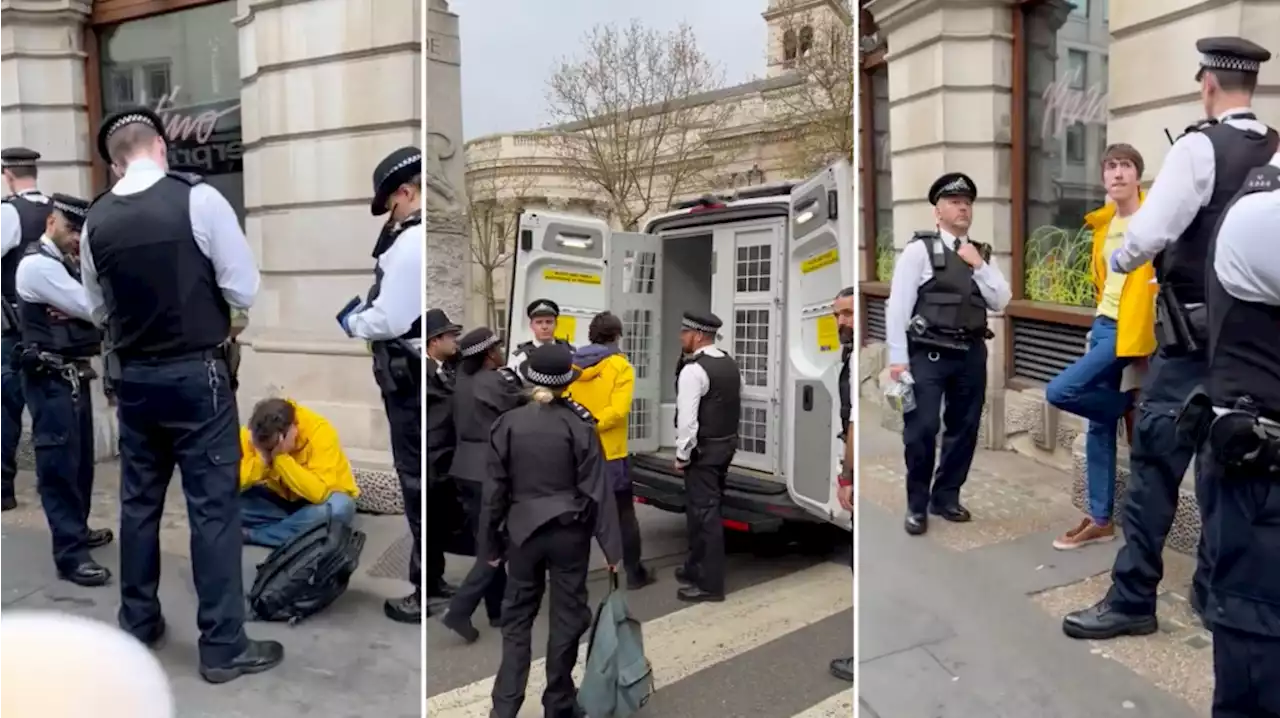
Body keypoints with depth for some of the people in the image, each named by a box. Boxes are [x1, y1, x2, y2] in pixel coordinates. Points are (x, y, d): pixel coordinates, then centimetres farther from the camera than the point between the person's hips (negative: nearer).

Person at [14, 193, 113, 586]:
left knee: (80, 457, 16)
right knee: (59, 461, -5)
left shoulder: (65, 265, 16)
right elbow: (91, 307, -18)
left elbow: (87, 308, 6)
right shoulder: (37, 265, -13)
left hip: (74, 374, 9)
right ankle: (69, 554, -1)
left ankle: (77, 530, 31)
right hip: (51, 379, -9)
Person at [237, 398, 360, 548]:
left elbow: (318, 493, -38)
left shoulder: (320, 432, -28)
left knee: (339, 507, -36)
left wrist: (281, 457, -39)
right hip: (278, 498, 3)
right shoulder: (251, 433, -17)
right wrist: (262, 458, -35)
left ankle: (251, 534, -21)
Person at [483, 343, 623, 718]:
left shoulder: (508, 423, -6)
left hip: (523, 531, 1)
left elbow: (496, 489, -2)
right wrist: (612, 546, -6)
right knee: (567, 615, 11)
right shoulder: (579, 425, -9)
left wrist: (491, 543, 8)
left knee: (517, 617, 13)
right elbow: (596, 489, -10)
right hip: (569, 531, -1)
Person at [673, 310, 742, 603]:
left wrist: (682, 455, -14)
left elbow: (687, 418, -22)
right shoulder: (731, 365, 9)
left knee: (705, 512, -3)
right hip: (726, 444, 9)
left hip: (703, 449, -9)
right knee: (704, 507, 19)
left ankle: (710, 584, 4)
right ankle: (696, 567, 31)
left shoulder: (693, 370, -19)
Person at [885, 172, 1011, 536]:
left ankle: (946, 497, 28)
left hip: (971, 353, 6)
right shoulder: (919, 249, -3)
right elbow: (898, 305, -7)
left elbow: (1000, 301, 7)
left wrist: (978, 266, -5)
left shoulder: (981, 254, 13)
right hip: (928, 353, -5)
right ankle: (917, 505, 12)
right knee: (921, 429, -4)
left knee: (964, 428, 11)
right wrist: (898, 357, -12)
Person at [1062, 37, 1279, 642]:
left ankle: (1132, 599, 3)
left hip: (1196, 335, -6)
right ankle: (1217, 592, 23)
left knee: (1154, 458, -2)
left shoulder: (1200, 147, -11)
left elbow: (1150, 231, -16)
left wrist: (1117, 260, 3)